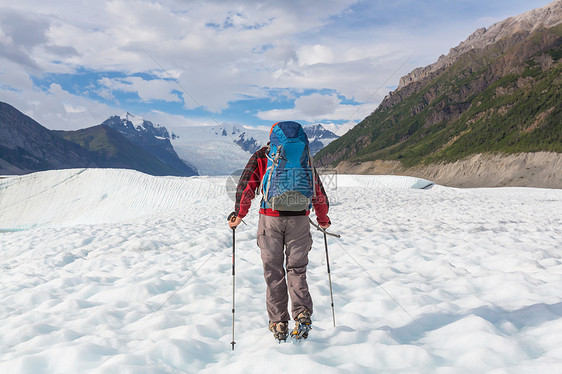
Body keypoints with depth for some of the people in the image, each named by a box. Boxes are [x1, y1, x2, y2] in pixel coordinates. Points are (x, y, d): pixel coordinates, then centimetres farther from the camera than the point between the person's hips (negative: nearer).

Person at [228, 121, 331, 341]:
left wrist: (238, 216, 9)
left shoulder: (261, 156, 9)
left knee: (273, 272, 8)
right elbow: (319, 193, 15)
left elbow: (245, 188, -1)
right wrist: (323, 220, 27)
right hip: (299, 218, 2)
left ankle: (278, 324, 11)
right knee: (296, 269, 12)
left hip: (271, 218, -1)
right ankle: (302, 313, -8)